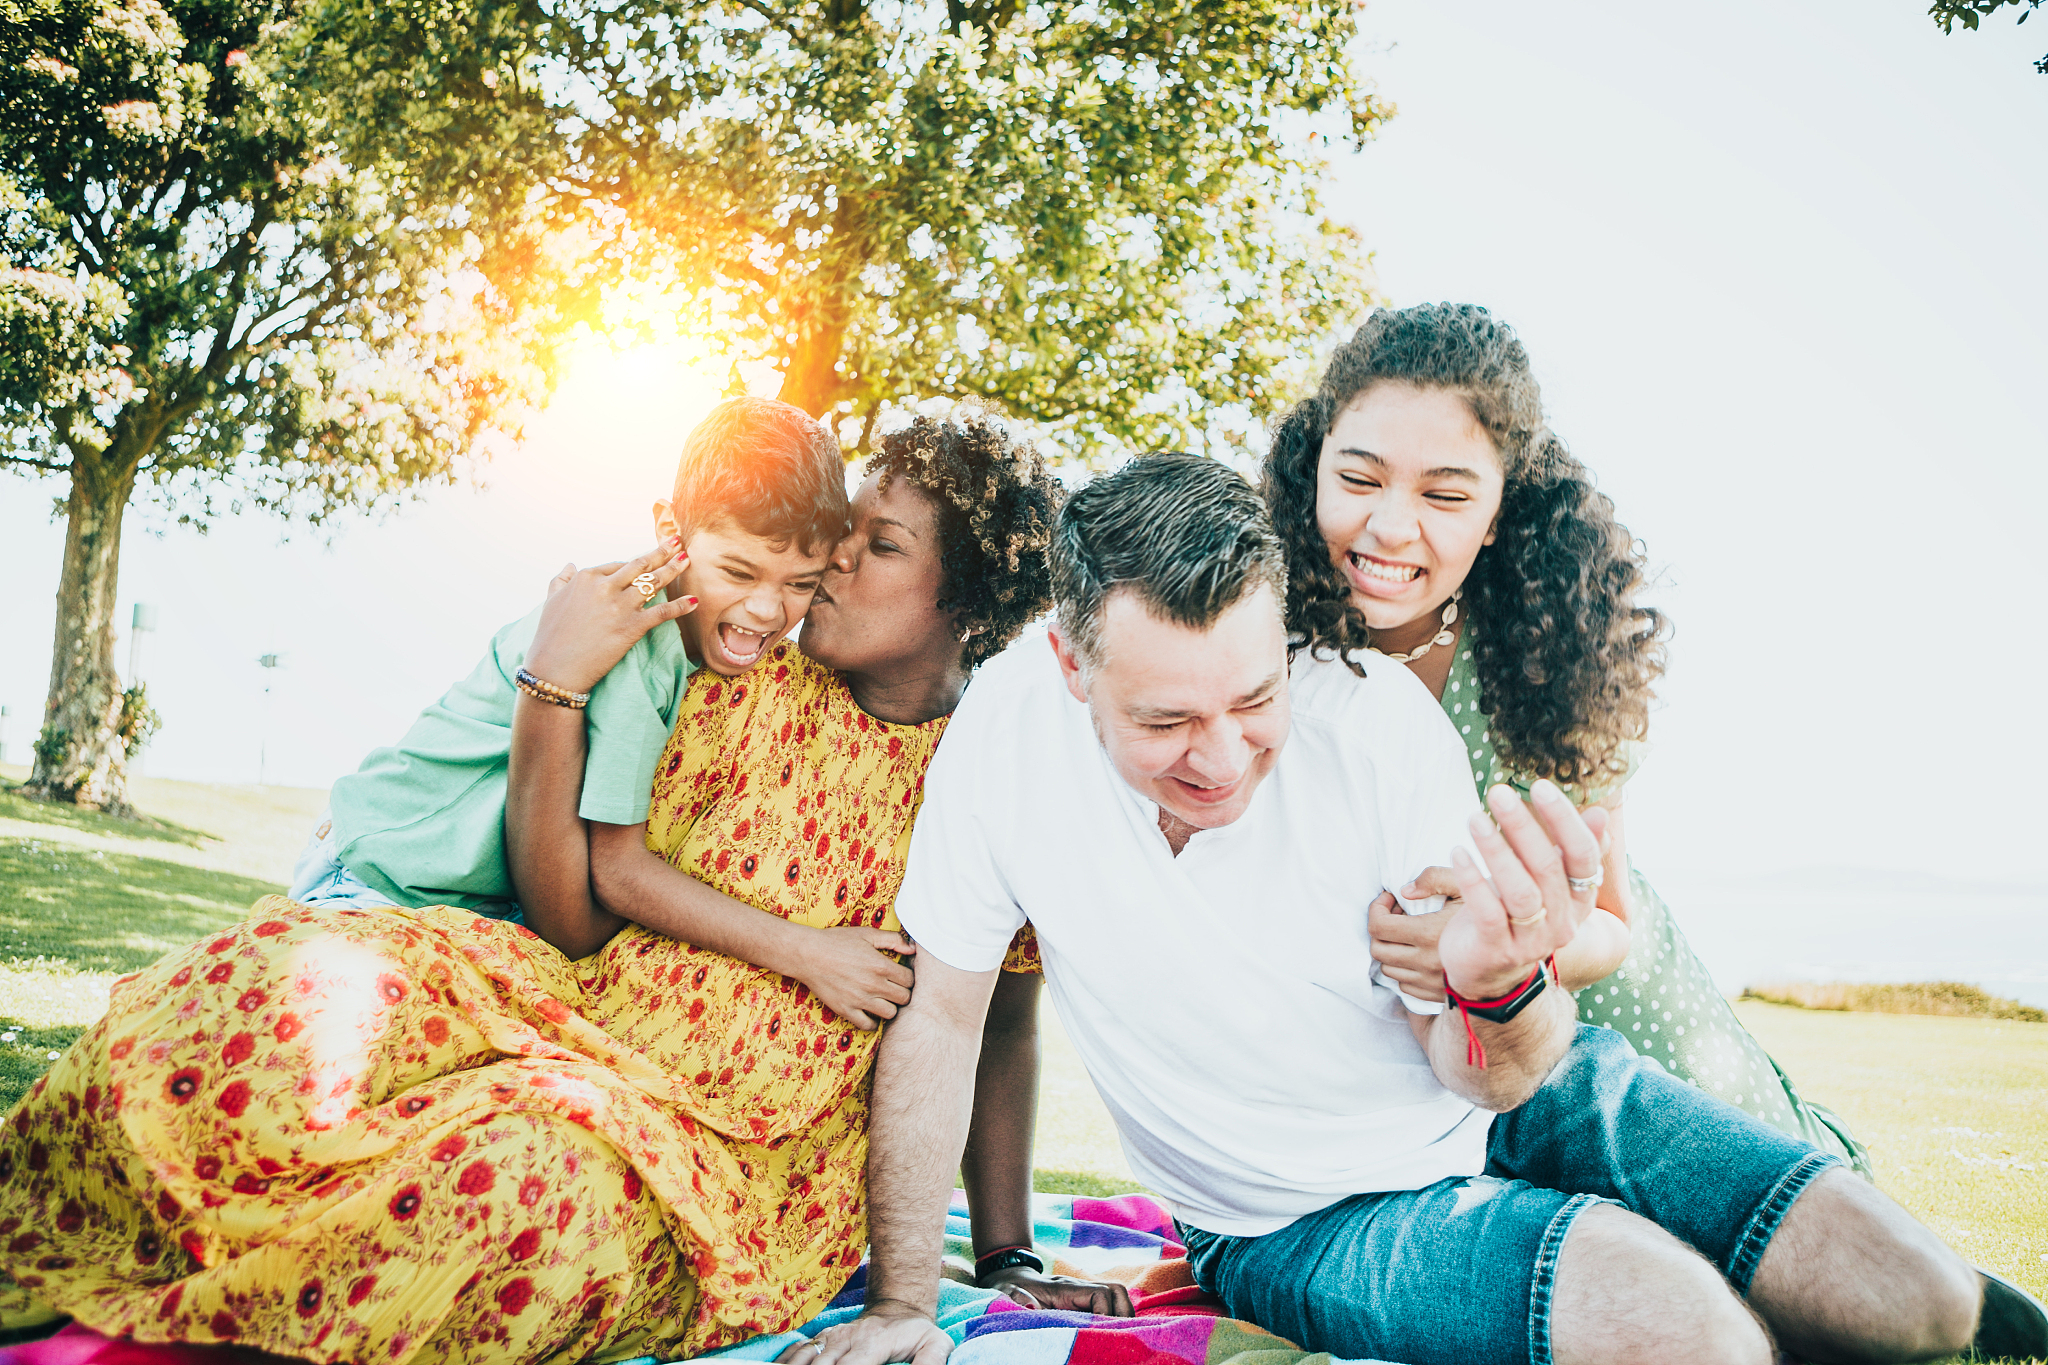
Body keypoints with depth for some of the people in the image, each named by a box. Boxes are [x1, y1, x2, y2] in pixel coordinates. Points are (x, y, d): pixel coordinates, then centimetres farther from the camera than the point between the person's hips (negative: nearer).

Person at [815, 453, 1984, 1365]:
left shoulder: (1383, 718, -22)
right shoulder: (1009, 727, -22)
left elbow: (1481, 1075, -16)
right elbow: (939, 1017, -10)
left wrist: (1502, 990, -41)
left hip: (1500, 1107, 2)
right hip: (1305, 1220, -1)